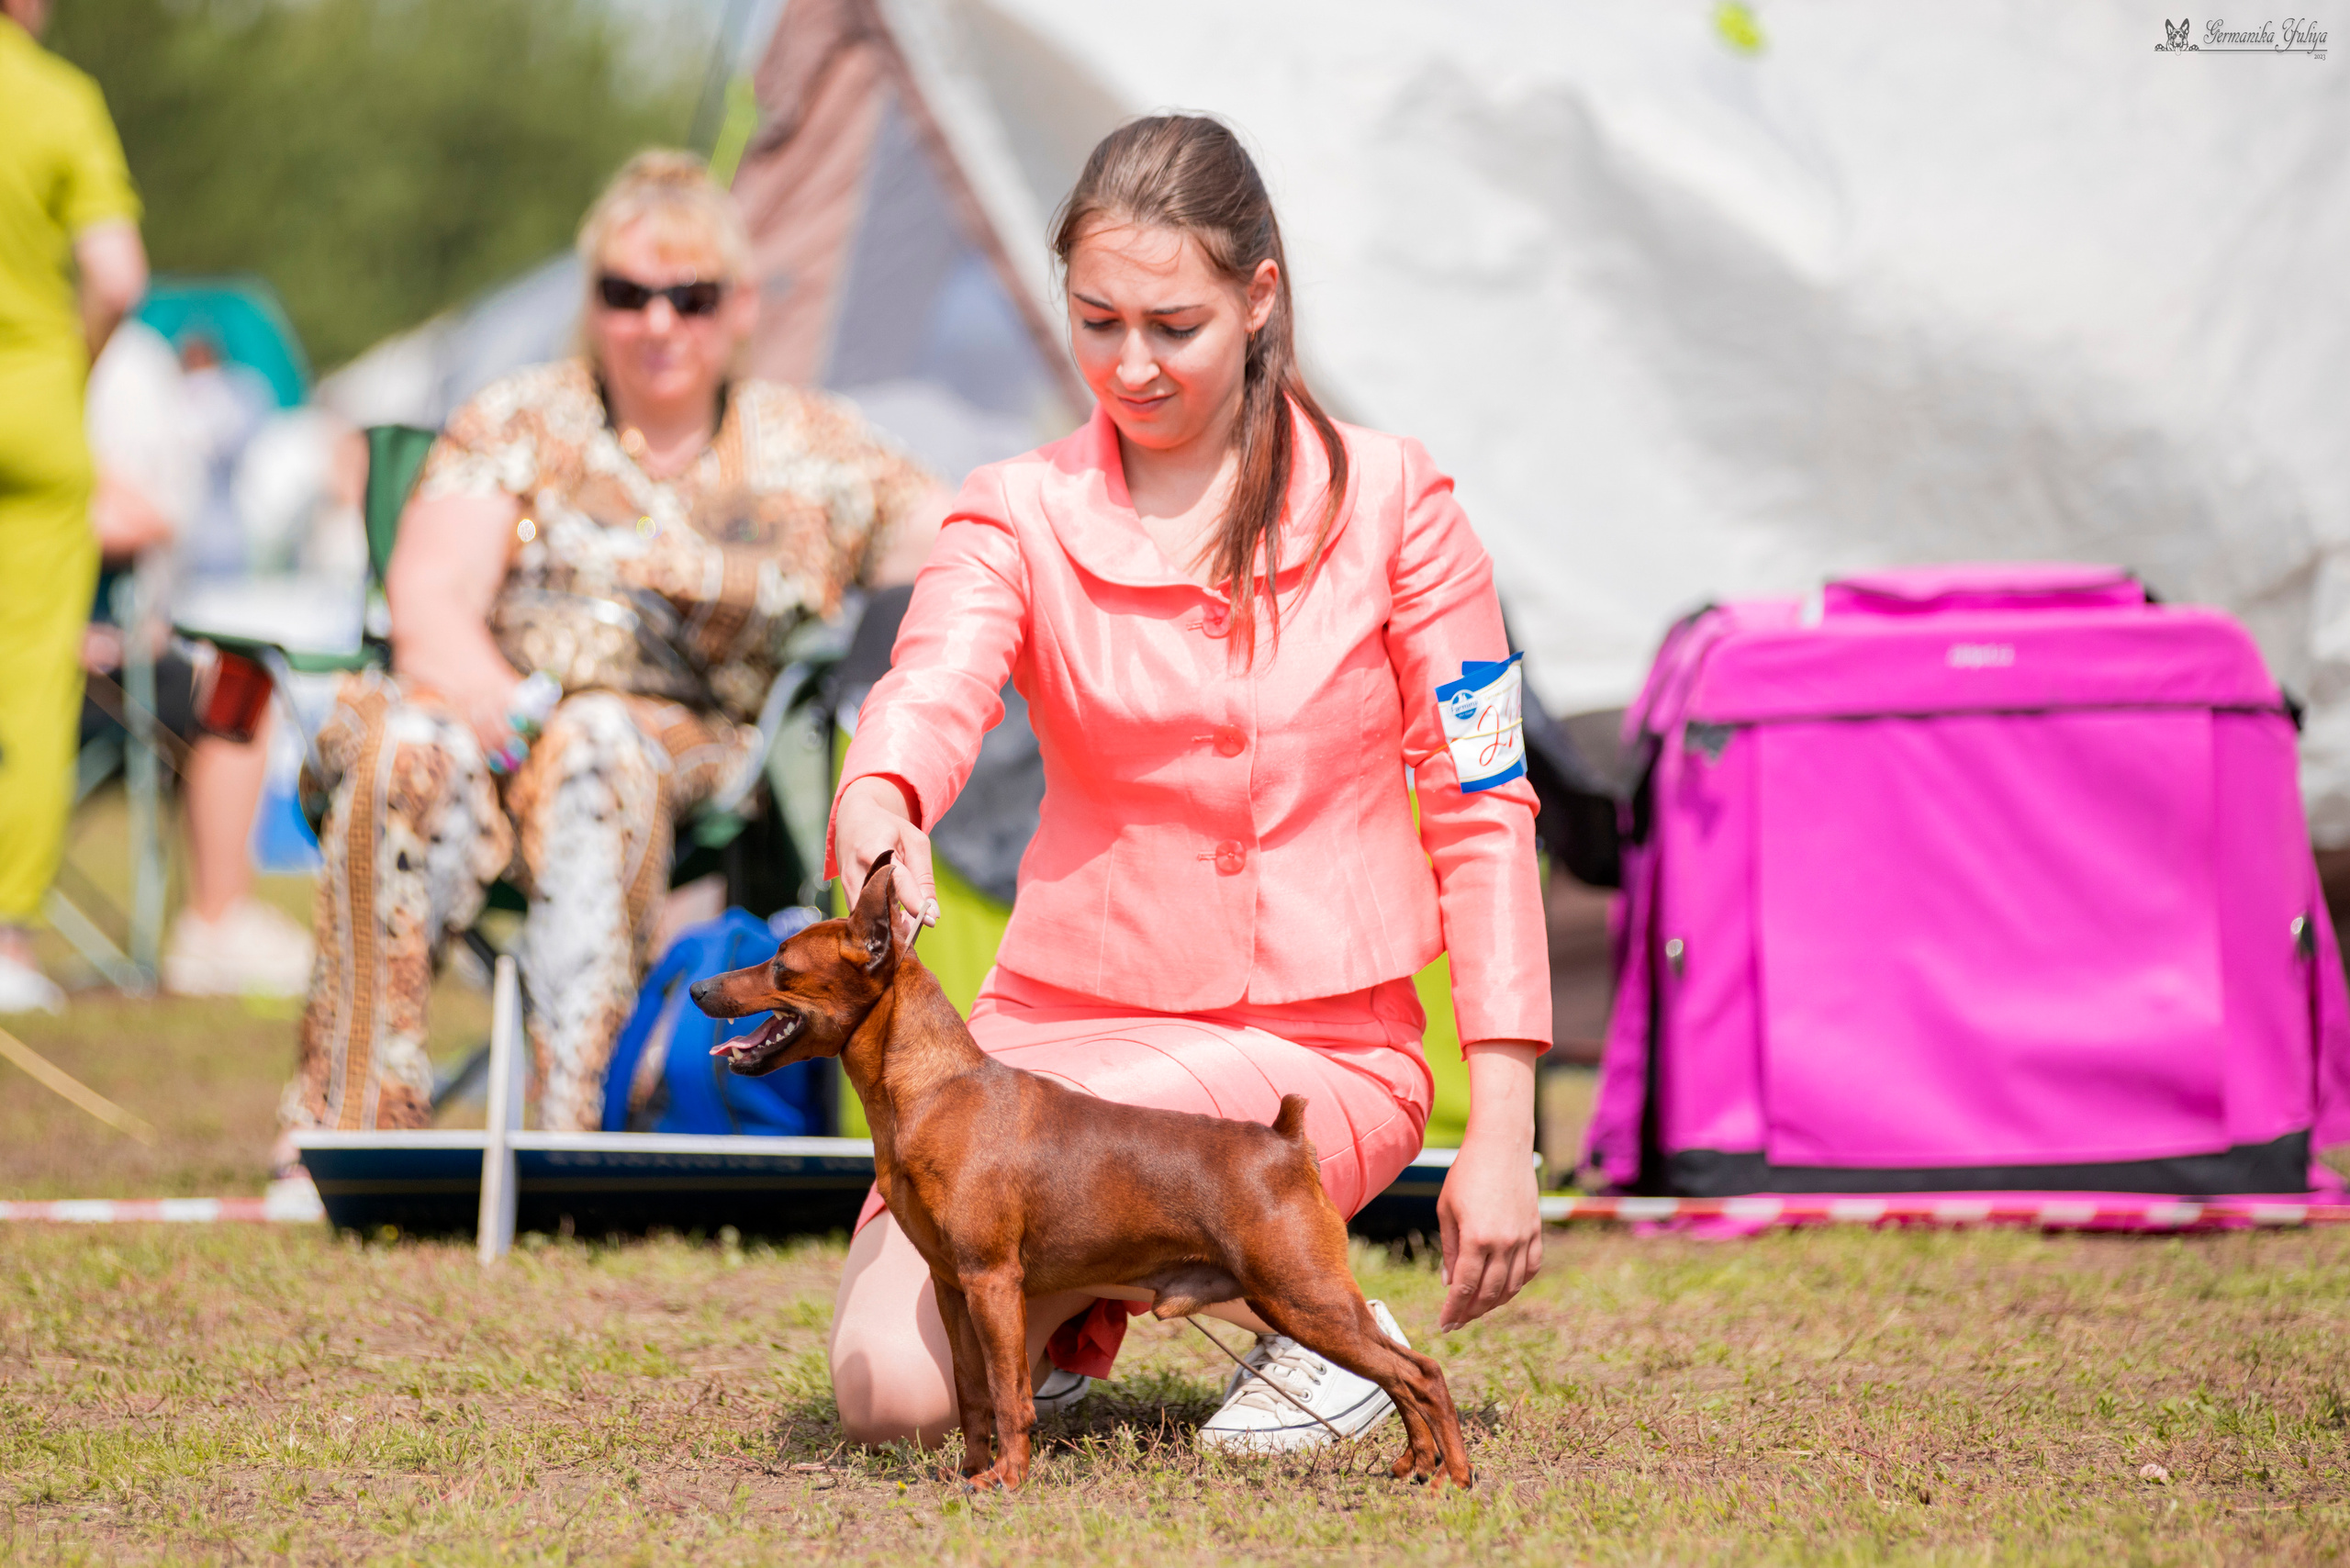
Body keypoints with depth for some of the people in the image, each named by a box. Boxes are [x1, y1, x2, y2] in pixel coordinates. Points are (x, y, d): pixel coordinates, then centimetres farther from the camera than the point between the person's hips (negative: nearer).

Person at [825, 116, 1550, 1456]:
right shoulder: (1020, 516, 0)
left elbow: (1482, 807, 0)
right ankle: (1078, 1310, 16)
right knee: (894, 1392, -19)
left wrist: (1504, 1130, -7)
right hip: (1071, 1016, 2)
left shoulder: (1388, 500, -1)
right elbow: (932, 689, -21)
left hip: (1321, 1053, -2)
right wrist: (878, 803, -47)